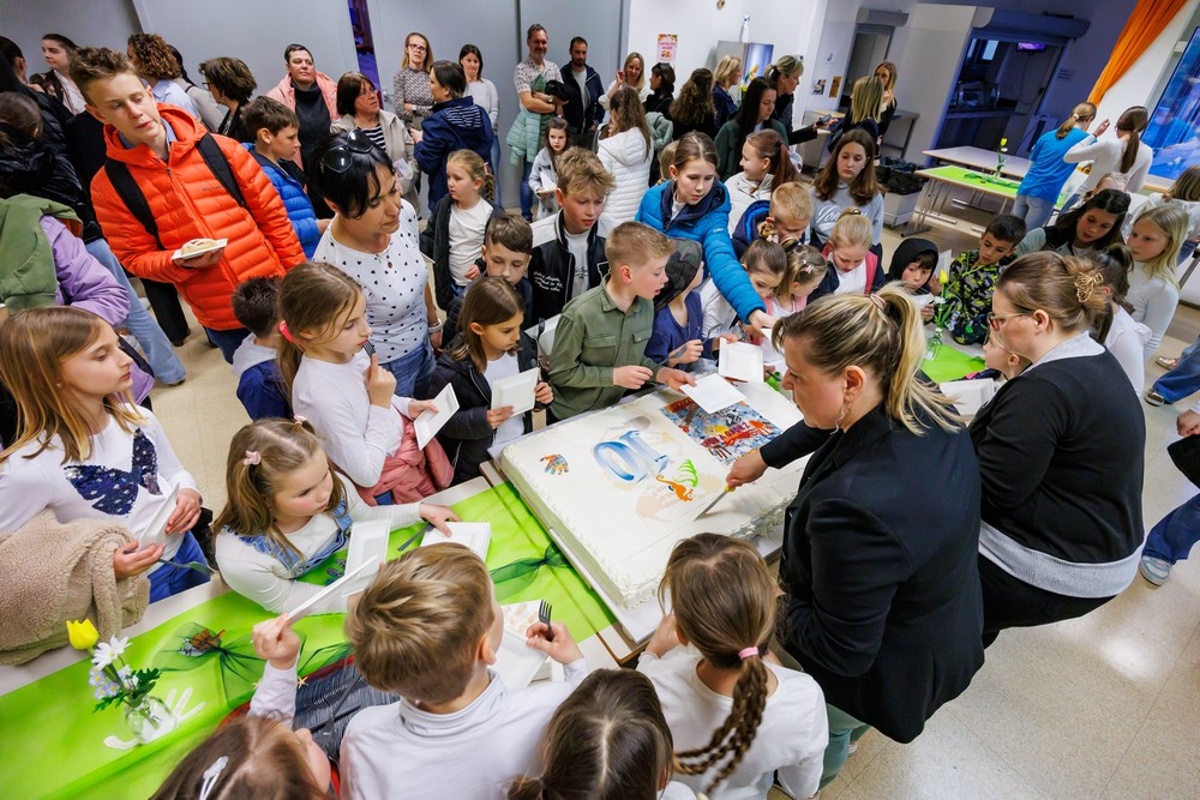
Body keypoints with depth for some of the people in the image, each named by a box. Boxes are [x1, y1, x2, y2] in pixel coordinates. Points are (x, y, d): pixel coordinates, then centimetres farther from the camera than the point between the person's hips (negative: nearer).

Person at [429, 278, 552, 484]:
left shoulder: (522, 347, -11)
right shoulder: (452, 369, -26)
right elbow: (439, 421, -17)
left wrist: (542, 394, -15)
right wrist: (481, 420, -31)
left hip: (523, 450, 5)